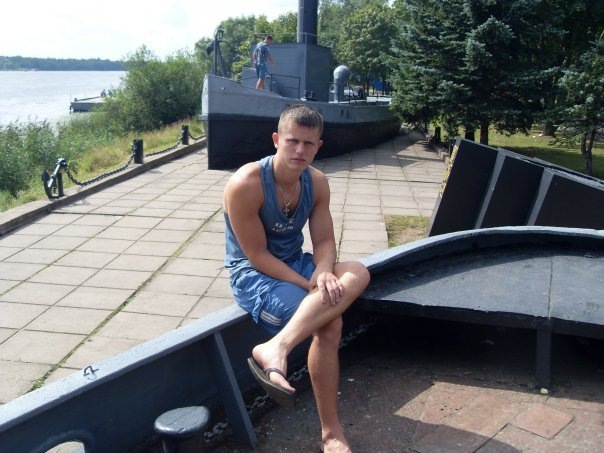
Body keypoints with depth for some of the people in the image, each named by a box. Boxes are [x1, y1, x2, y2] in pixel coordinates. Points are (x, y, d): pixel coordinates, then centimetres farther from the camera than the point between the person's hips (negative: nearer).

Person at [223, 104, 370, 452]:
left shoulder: (317, 182, -2)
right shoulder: (245, 184, -23)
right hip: (253, 274, -7)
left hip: (295, 264, 7)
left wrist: (323, 273, -27)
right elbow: (257, 256, -21)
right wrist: (309, 286, -27)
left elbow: (324, 242, -3)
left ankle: (276, 348, -35)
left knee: (358, 274, -25)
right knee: (328, 324, -28)